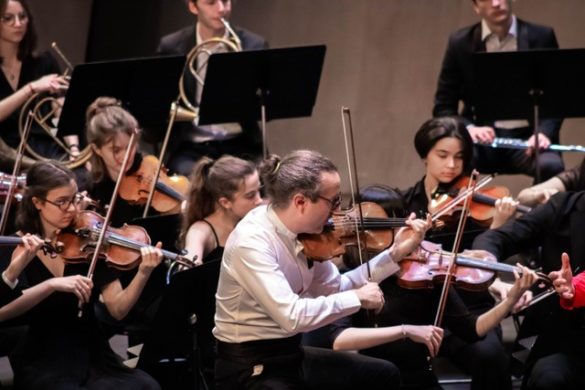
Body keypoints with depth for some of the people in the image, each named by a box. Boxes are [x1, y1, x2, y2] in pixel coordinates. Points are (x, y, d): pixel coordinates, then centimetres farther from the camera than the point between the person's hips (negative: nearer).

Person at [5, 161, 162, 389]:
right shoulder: (21, 247, 0)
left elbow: (117, 309, -4)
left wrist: (143, 274, -21)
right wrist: (52, 284, -27)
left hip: (91, 355, 3)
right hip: (43, 364, -3)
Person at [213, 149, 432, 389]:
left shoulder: (301, 234, 0)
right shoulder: (252, 241, -26)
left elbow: (336, 289, 9)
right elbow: (291, 316, -33)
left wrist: (395, 253, 4)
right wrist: (358, 297, -22)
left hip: (290, 354, 9)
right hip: (250, 368, -9)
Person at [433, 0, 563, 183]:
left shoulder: (541, 37, 3)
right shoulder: (460, 43, 4)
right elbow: (443, 107, 6)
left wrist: (544, 132, -16)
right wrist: (468, 128, -15)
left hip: (527, 137, 0)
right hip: (484, 137, 0)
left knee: (550, 166, -33)